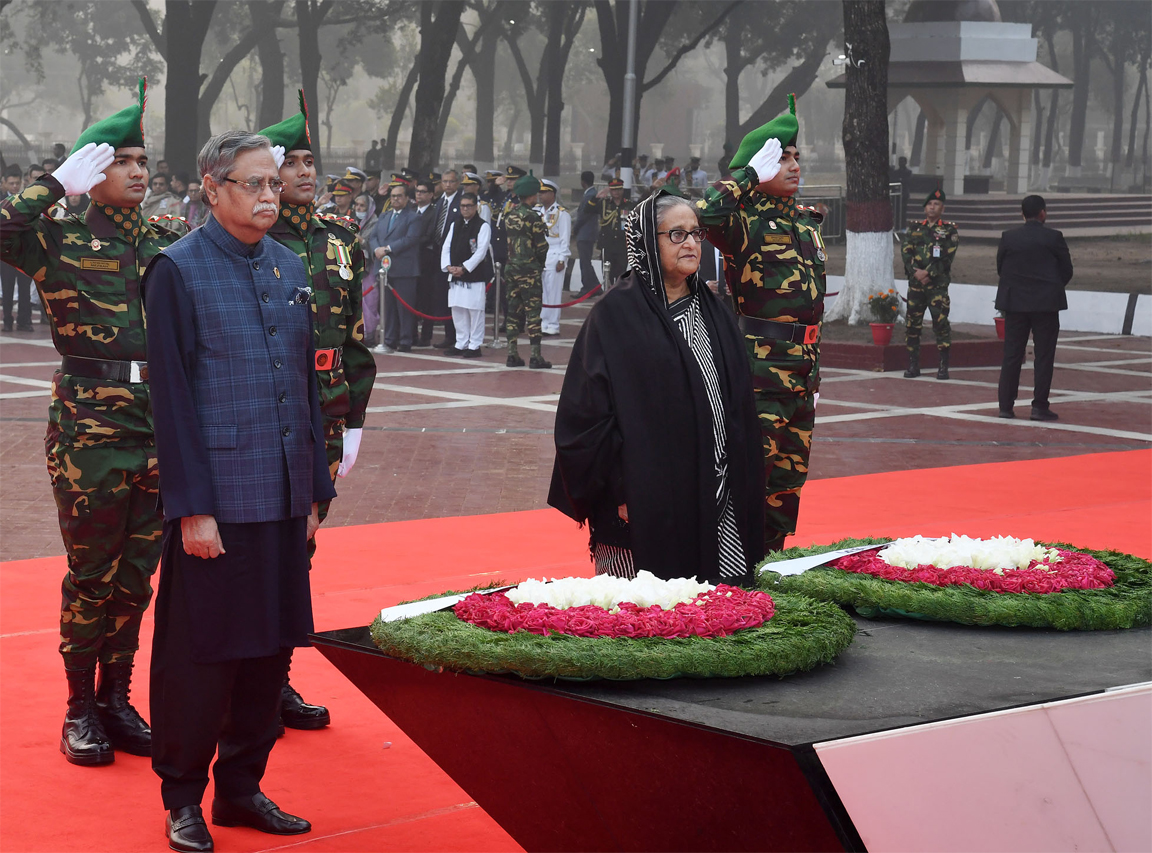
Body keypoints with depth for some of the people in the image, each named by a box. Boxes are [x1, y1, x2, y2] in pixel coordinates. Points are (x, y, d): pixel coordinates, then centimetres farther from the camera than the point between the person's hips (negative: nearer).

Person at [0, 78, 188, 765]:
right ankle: (81, 710, 15)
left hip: (161, 424, 5)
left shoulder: (167, 241, 11)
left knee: (138, 573, 11)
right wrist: (60, 182, -18)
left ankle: (118, 700, 23)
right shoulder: (62, 240, -3)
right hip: (91, 427, -5)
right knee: (92, 574, 3)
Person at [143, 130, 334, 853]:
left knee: (270, 646, 11)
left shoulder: (290, 268, 12)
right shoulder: (179, 270, -7)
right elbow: (172, 397, -10)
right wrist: (193, 508, -13)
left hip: (284, 498, 6)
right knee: (200, 655, 2)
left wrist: (315, 490, 12)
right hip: (216, 501, -6)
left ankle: (241, 787, 24)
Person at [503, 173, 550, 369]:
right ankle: (536, 357, -5)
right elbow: (541, 246, -11)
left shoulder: (509, 215, 8)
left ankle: (512, 354, 11)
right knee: (533, 312, -4)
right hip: (529, 271, -7)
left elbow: (503, 242, 11)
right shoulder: (532, 217, -13)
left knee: (513, 311, 10)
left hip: (511, 269, 7)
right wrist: (541, 263, 7)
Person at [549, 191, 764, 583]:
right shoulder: (615, 314, -5)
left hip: (716, 500, 6)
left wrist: (745, 486, 10)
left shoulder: (713, 311, 14)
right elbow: (588, 411, -10)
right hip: (647, 501, -6)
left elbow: (740, 403, 17)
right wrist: (619, 490, -15)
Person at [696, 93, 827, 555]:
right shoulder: (745, 218, -8)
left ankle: (772, 553, 23)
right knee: (755, 459, -8)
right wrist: (750, 176, -18)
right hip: (760, 357, -8)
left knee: (791, 465, 12)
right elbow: (704, 213, -32)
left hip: (801, 361, 8)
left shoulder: (806, 219, 17)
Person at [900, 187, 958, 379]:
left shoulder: (949, 231, 3)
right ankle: (913, 365, 13)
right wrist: (916, 271, -13)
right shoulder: (914, 229, 12)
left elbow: (947, 257, -7)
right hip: (915, 283, 3)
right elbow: (905, 252, 1)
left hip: (938, 284, -3)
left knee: (941, 324, -7)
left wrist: (929, 273, -14)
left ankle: (943, 367, -2)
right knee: (913, 324, 6)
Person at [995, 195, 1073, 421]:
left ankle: (1005, 405, 5)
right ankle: (1039, 406, 1)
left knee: (1011, 355, 6)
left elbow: (1000, 268, 6)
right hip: (1046, 304, -3)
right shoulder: (1053, 237, -6)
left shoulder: (1008, 237, 0)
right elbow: (1067, 270, -1)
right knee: (1044, 356, 3)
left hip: (1015, 303, 3)